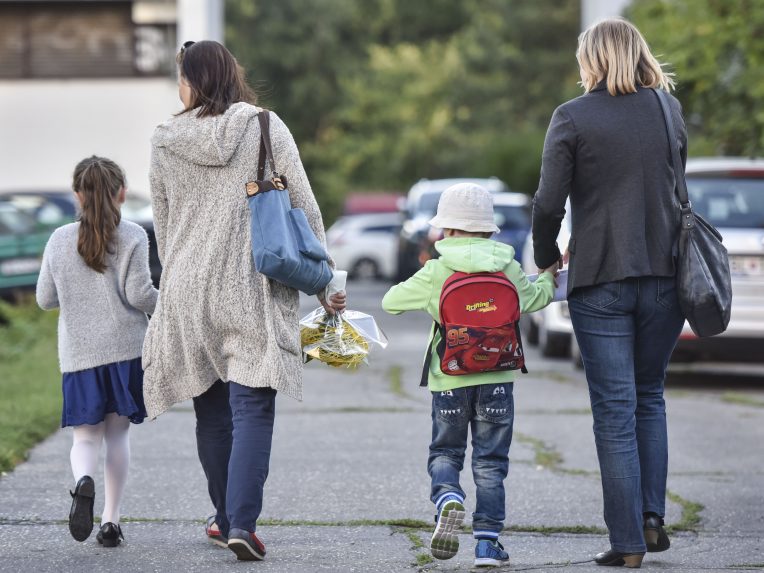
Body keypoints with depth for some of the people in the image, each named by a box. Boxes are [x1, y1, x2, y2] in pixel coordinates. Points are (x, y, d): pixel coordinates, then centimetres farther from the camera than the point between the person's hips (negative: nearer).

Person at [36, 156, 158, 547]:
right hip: (125, 347, -1)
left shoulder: (60, 240, 3)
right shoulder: (131, 237, -5)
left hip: (77, 353, 1)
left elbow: (45, 299, 8)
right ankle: (111, 520, 6)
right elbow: (138, 294, -11)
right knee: (117, 432, 10)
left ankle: (84, 481, -27)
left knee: (86, 435, 6)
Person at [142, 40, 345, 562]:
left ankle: (229, 519, 23)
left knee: (213, 414, 13)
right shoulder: (266, 127, -2)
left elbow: (163, 225, 13)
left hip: (188, 292, 3)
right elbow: (305, 210, -2)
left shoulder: (165, 143, 4)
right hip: (255, 289, -2)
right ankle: (241, 523, -17)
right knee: (252, 410, -5)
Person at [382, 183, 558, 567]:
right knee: (490, 462, 7)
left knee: (445, 453, 14)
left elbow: (391, 302, 0)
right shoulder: (507, 268, 0)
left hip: (450, 381, -1)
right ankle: (487, 541, 1)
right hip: (496, 379, 1)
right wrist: (548, 279, 30)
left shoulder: (435, 273, -5)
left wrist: (421, 296, 21)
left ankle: (447, 498, -17)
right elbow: (532, 300, 9)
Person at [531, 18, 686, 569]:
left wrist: (546, 257, 7)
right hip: (665, 273, 3)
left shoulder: (572, 118, -6)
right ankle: (652, 518, 10)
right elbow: (674, 186, 11)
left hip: (600, 280, -3)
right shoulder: (670, 109, 5)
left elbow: (549, 202, -9)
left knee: (616, 410, 0)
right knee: (650, 397, 18)